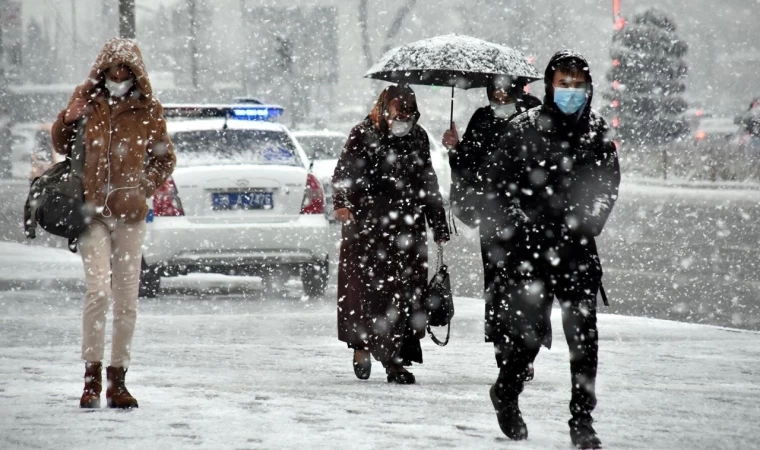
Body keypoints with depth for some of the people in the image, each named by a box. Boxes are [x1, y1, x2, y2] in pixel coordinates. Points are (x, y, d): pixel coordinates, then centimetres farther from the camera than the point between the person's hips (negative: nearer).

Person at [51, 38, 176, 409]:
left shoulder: (147, 111, 5)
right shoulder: (87, 102, 5)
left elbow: (164, 160, 13)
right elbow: (62, 147, 17)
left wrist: (142, 187, -3)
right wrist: (67, 120, -3)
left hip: (130, 214, 1)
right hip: (92, 211, -1)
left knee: (126, 300, 4)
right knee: (98, 291, -16)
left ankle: (117, 380, 12)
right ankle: (92, 375, -10)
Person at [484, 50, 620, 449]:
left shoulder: (596, 132, 6)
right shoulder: (524, 129, -2)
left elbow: (608, 185, 15)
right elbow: (496, 185, 1)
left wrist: (587, 225, 2)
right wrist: (517, 229, -6)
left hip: (577, 250, 2)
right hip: (529, 250, -2)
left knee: (583, 335, -4)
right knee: (527, 329, -3)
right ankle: (506, 394, 25)